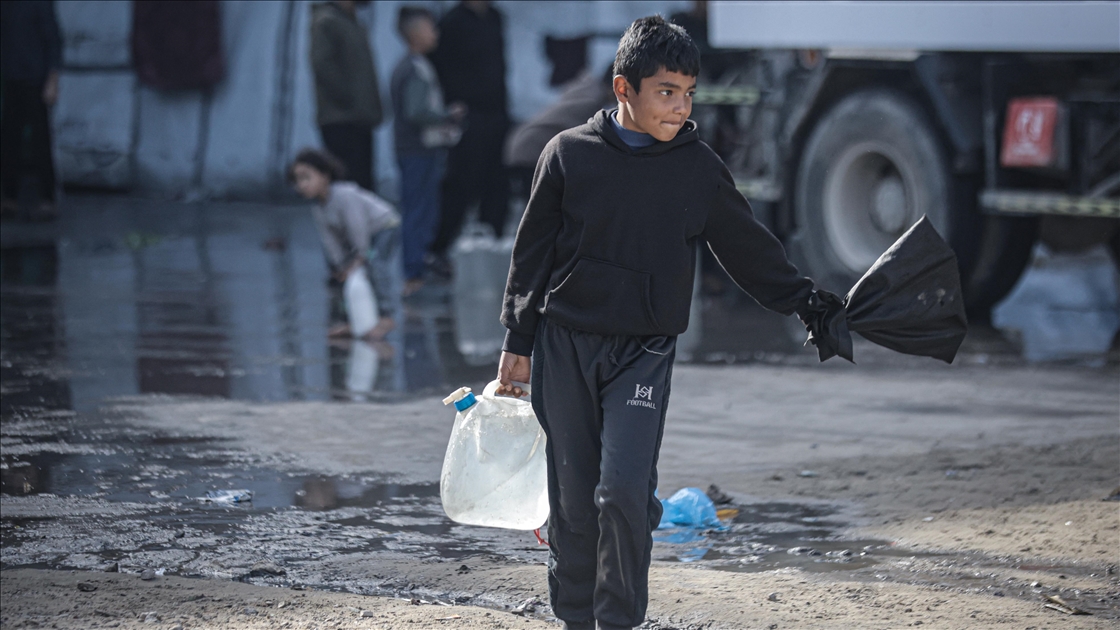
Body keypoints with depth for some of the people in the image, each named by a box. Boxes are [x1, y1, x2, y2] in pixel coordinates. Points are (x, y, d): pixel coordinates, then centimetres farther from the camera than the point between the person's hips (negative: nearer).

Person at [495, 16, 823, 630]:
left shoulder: (699, 168, 1)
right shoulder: (569, 154, -1)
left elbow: (748, 247, 12)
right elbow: (532, 252, 5)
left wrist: (806, 303, 9)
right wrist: (518, 341, 5)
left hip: (644, 351, 0)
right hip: (564, 346, 0)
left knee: (624, 491, -14)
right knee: (573, 497, 5)